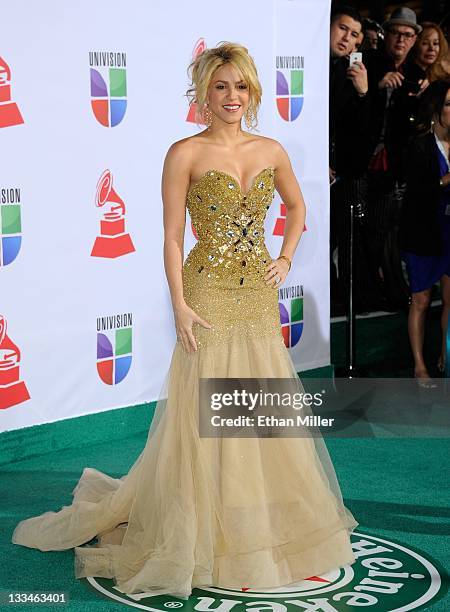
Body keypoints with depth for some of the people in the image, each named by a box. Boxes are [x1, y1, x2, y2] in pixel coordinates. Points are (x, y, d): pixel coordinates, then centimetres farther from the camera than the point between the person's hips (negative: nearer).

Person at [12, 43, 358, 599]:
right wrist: (179, 306, -15)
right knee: (206, 416, 1)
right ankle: (204, 533, 15)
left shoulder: (271, 151, 7)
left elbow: (297, 206, 24)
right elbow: (172, 238, -8)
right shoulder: (185, 154, -7)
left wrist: (286, 258, 10)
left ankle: (264, 526, 28)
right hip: (210, 296, -5)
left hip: (259, 299, 5)